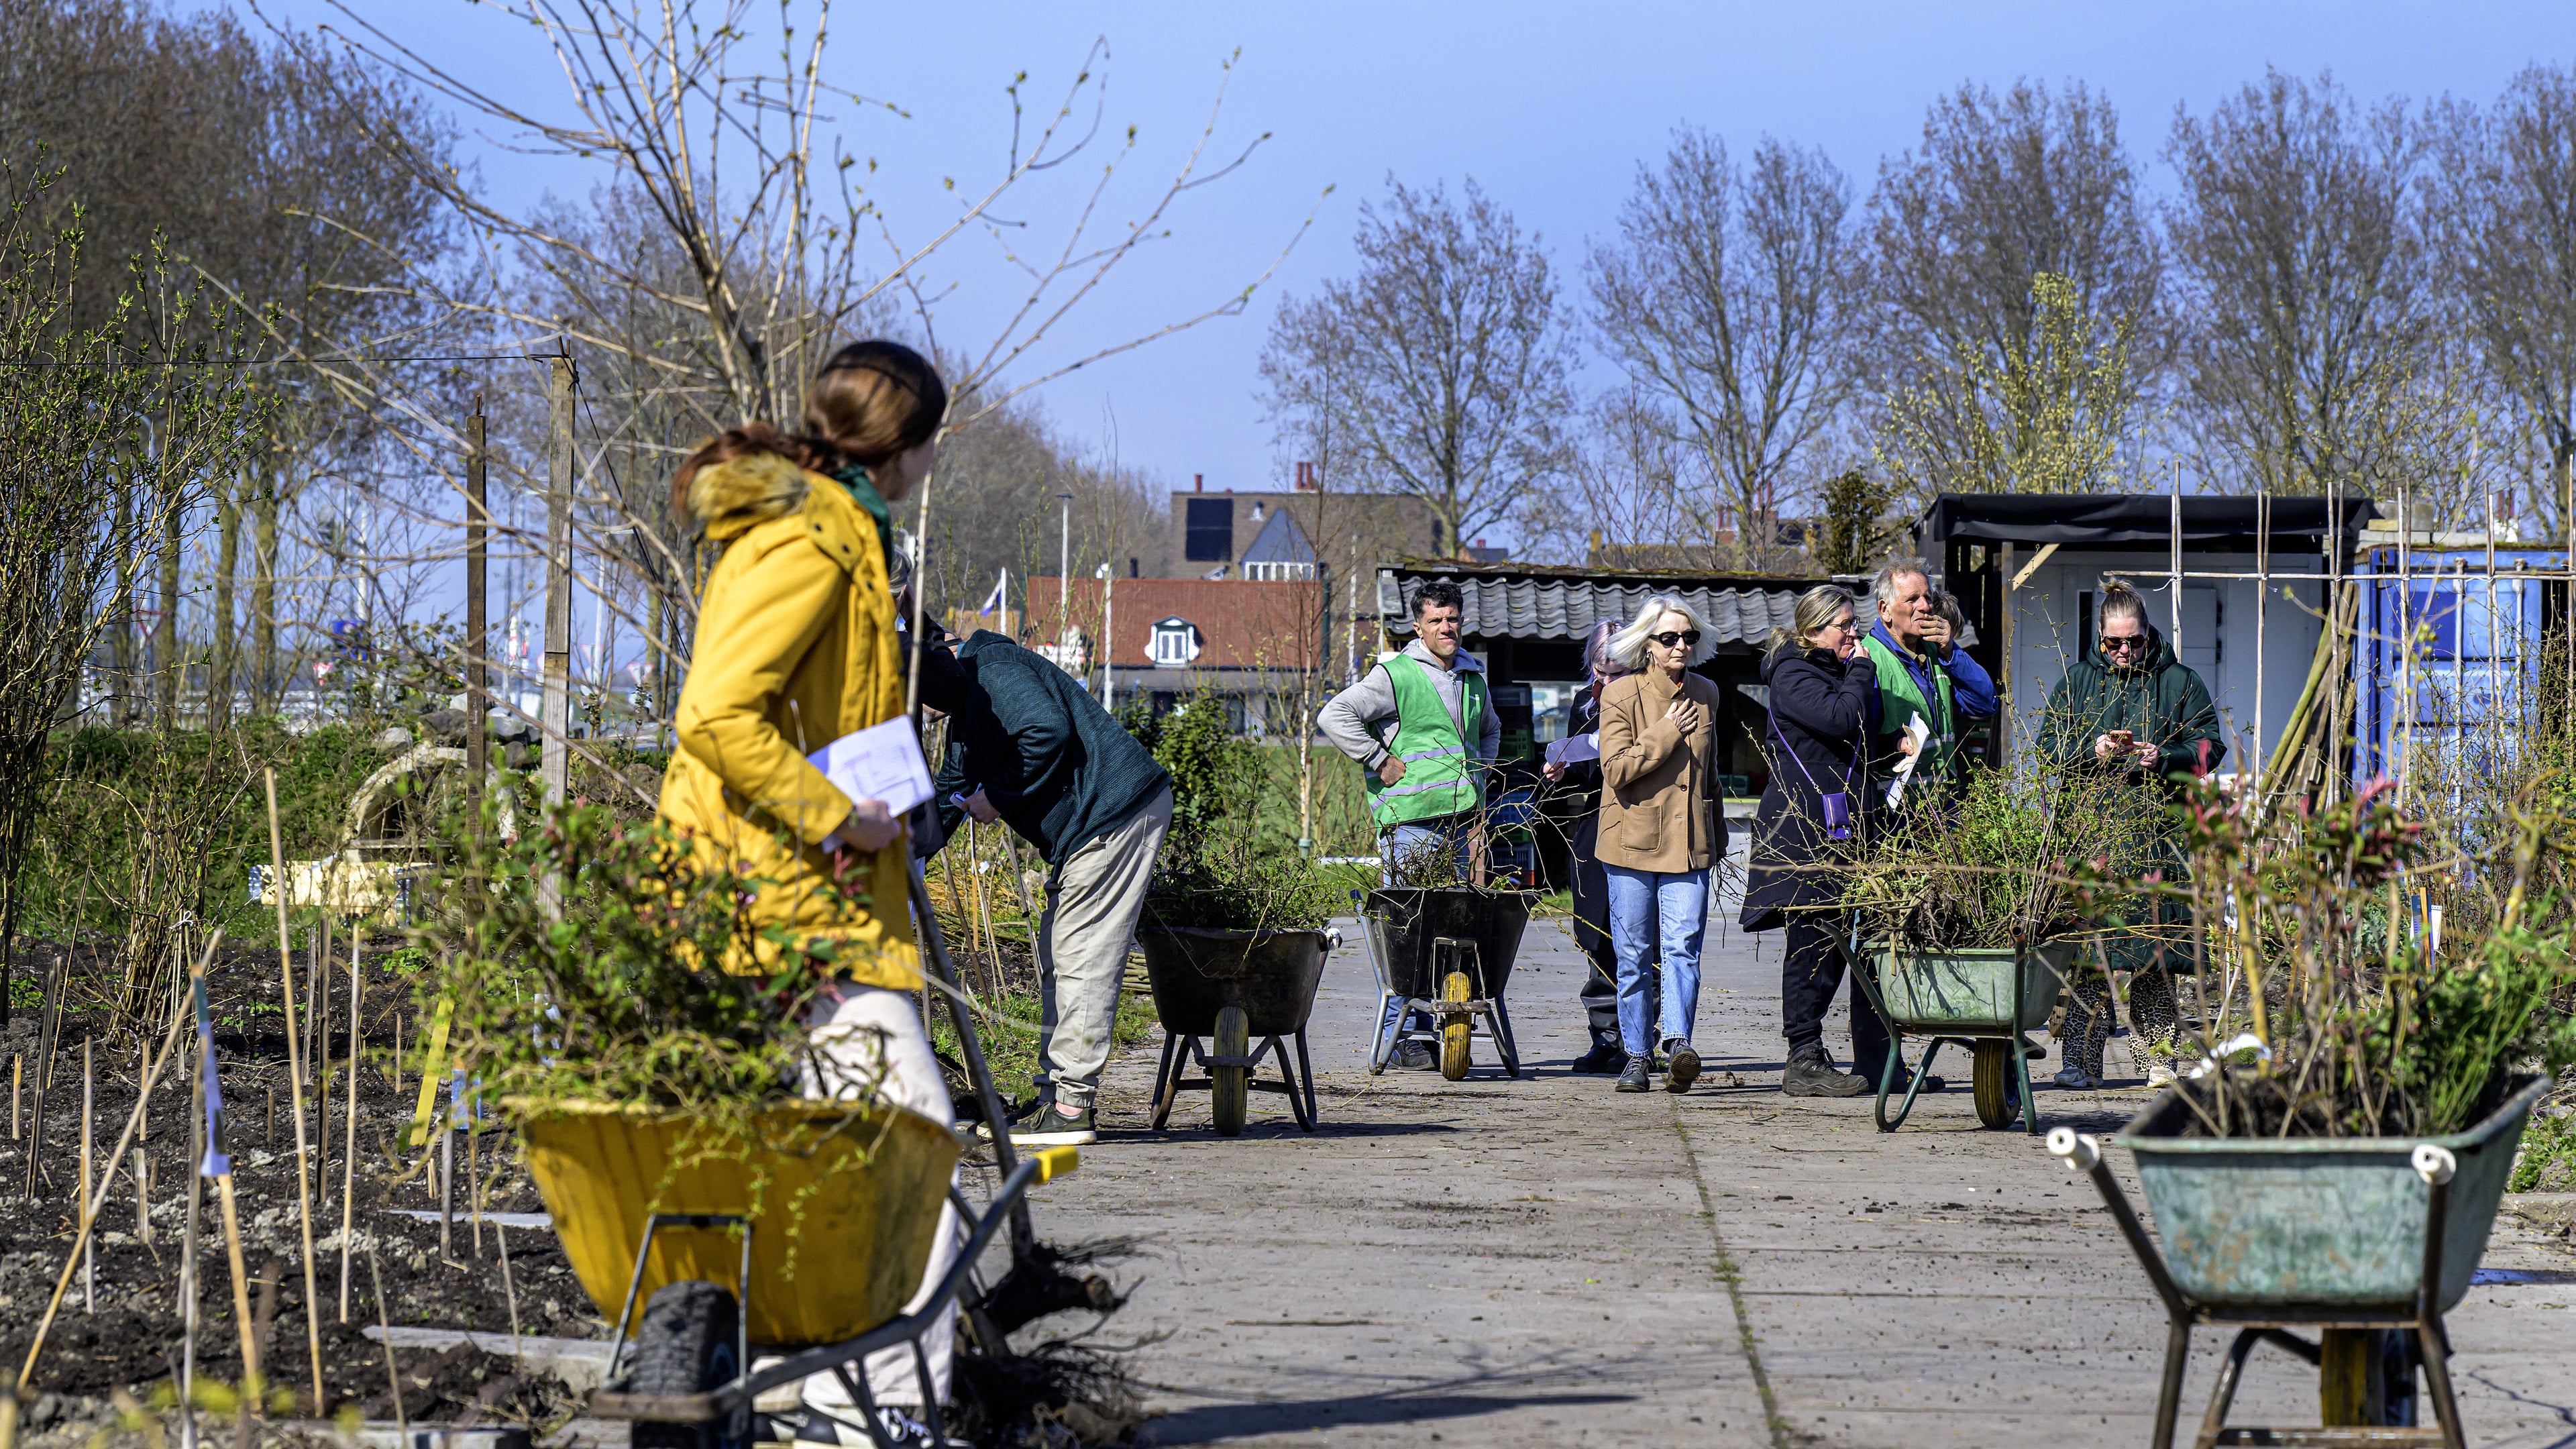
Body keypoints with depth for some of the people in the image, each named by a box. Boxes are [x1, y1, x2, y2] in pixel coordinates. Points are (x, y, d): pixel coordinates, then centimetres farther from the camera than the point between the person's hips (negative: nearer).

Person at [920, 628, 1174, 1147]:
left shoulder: (995, 671, -10)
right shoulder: (965, 715, 23)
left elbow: (1048, 732, -24)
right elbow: (948, 797, 30)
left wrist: (997, 796, -13)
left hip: (1116, 811, -11)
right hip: (1078, 829, 11)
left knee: (1081, 959, -11)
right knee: (1056, 961, 13)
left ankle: (1071, 1108, -11)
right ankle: (1055, 1095, 16)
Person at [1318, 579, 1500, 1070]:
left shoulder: (1472, 677, 18)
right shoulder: (1396, 675, -3)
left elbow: (1489, 730, 39)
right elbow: (1335, 716, -12)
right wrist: (1381, 762, -11)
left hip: (1463, 817, 6)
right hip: (1410, 820, -6)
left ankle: (1442, 1027, 8)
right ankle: (1401, 1035, -6)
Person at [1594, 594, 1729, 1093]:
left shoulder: (1705, 694, 11)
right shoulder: (1622, 695, -4)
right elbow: (1616, 770, -13)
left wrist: (1717, 837, 25)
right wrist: (1667, 734, -15)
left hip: (1689, 842, 2)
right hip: (1633, 842, -2)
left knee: (1682, 946, -13)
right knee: (1633, 953, 2)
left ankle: (1678, 1042, -24)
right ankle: (1637, 1055, 11)